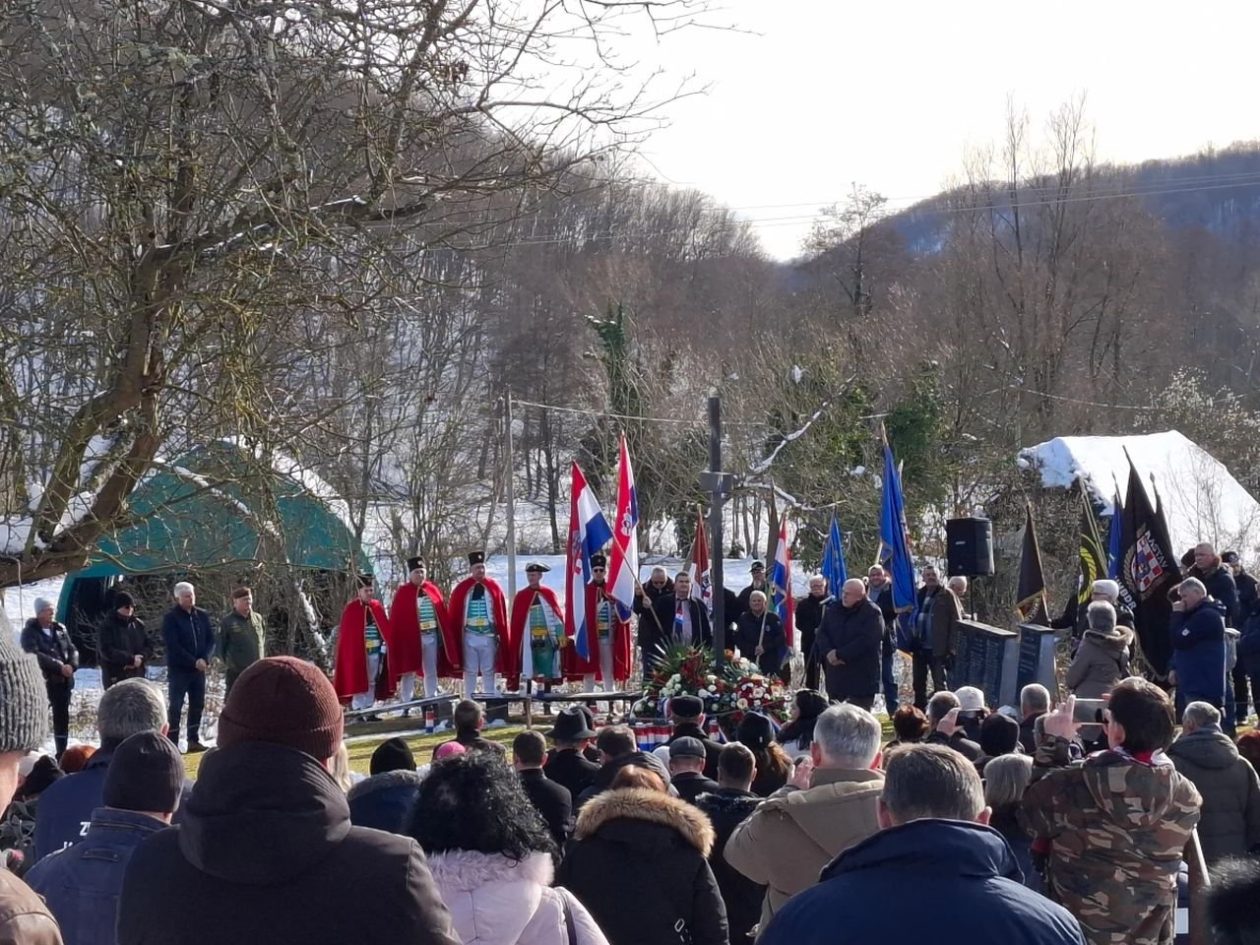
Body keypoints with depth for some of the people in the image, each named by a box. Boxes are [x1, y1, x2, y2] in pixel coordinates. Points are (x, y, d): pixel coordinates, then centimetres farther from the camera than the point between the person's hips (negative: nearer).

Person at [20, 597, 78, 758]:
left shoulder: (60, 629, 12)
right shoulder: (30, 632, -5)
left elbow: (72, 650, 10)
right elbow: (34, 655, -18)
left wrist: (71, 665, -12)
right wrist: (59, 666, -21)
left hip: (63, 681, 6)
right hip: (41, 681, -6)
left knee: (62, 718, 11)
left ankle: (62, 753, 19)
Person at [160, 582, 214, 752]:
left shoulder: (202, 616, 8)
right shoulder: (171, 618, -7)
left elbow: (211, 640, 7)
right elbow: (172, 645, -14)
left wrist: (205, 659, -12)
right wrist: (194, 662, -17)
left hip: (199, 668, 5)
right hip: (178, 669, -5)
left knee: (197, 705, 8)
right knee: (175, 706, -4)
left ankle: (194, 740, 16)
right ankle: (172, 743, -4)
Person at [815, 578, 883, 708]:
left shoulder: (872, 613, -9)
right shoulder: (833, 609, 11)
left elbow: (866, 640, -18)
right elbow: (822, 633, 7)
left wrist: (839, 655, -17)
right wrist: (828, 652, -14)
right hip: (835, 675, 6)